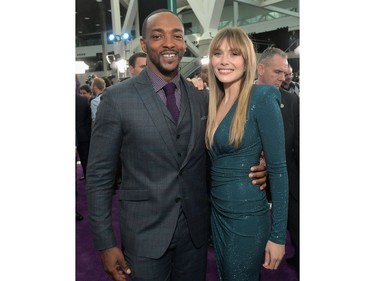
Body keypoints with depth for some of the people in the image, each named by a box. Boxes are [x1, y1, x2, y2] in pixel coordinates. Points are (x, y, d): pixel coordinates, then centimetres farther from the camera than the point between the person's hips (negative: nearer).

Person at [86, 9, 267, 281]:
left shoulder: (202, 98, 0)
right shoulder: (117, 98, -11)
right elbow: (99, 176, -7)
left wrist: (252, 168, -8)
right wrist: (106, 243, -8)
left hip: (197, 229, 4)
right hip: (145, 233, -3)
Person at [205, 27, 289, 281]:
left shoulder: (262, 97, -16)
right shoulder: (215, 101, 5)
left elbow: (278, 168, -15)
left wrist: (278, 235, -14)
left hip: (247, 216, -7)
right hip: (217, 211, 7)